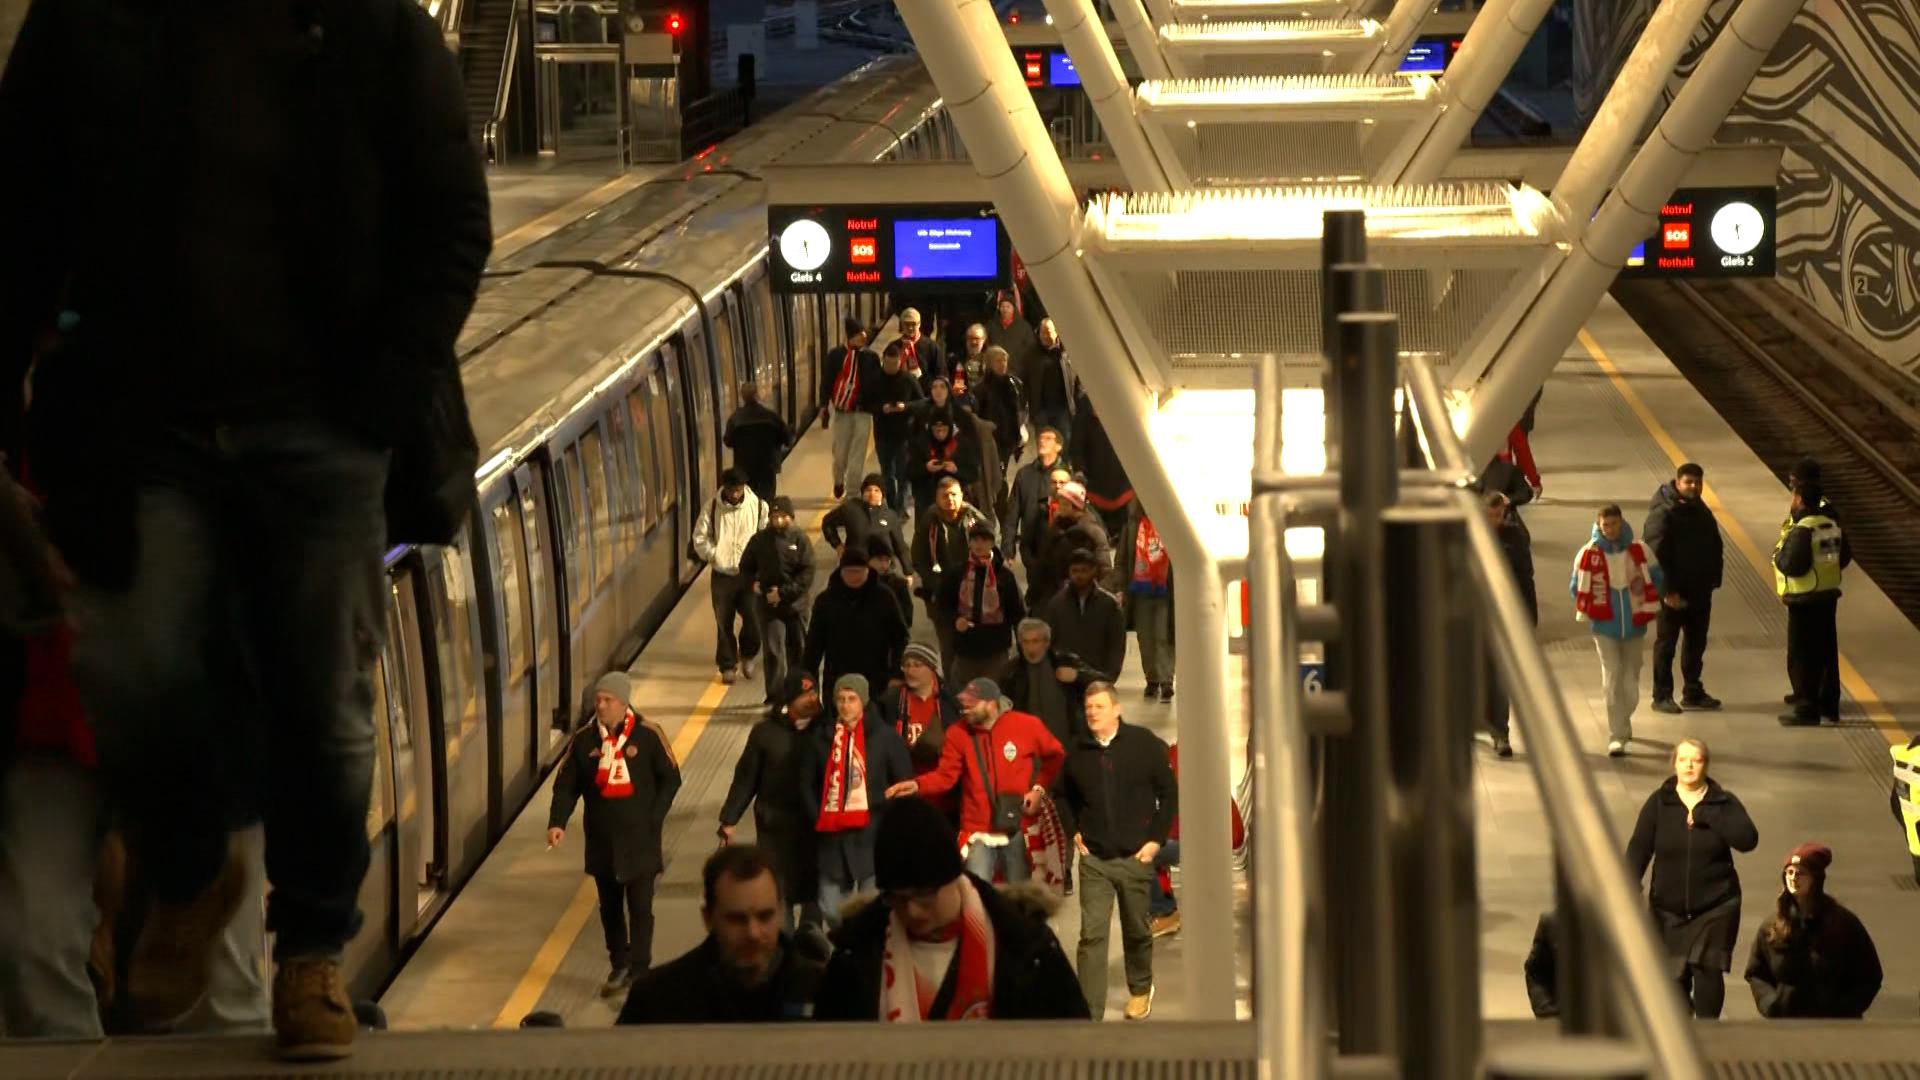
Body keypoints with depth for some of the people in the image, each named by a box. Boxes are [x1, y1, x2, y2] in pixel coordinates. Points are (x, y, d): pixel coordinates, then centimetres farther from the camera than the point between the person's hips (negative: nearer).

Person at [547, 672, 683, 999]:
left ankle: (639, 971, 0)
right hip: (602, 840, 4)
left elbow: (670, 779, 0)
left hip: (639, 840, -4)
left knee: (640, 907, -4)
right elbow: (566, 785, 4)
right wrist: (557, 822, -11)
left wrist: (653, 819, -9)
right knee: (610, 908, 13)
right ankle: (619, 967, 26)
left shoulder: (648, 735, -8)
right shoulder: (584, 739, 0)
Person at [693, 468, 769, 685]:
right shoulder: (712, 507, -3)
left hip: (749, 575, -1)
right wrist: (713, 555, -11)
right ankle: (727, 666, 20)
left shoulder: (758, 506, -5)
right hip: (722, 575, 1)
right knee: (723, 623, 6)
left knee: (754, 619, -6)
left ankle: (747, 655, 24)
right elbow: (700, 537, 1)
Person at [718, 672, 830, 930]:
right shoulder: (766, 732, -4)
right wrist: (729, 819, -2)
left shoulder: (825, 730, -4)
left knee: (813, 891, 10)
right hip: (776, 828, -1)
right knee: (778, 892, 2)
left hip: (816, 825, 1)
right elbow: (745, 778, 0)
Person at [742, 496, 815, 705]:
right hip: (767, 604, 0)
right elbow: (746, 567, 14)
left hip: (795, 603, 0)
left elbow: (807, 574, -10)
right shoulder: (760, 540, 1)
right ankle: (775, 696, -6)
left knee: (798, 650, 11)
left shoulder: (799, 539, -4)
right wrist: (755, 583, -6)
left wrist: (783, 593, -17)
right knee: (774, 651, -8)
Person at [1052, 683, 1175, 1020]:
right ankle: (1089, 1014, -10)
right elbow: (1061, 795, 20)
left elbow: (1169, 794, 0)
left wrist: (1156, 839, -5)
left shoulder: (1145, 745, -5)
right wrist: (1074, 832, 9)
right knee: (1092, 935, -8)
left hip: (1135, 856, -1)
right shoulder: (1078, 753, 3)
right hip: (1093, 859, 1)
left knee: (1137, 930, 14)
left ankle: (1141, 989, 39)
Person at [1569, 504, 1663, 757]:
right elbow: (1576, 588, 2)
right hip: (1605, 628, -2)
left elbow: (1656, 580, 6)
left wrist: (1647, 608, 0)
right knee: (1612, 679, -9)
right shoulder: (1589, 554, -9)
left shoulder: (1639, 551, -4)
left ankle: (1622, 724, 35)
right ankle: (1617, 736, -9)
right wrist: (1591, 613, 1)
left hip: (1634, 626, 2)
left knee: (1631, 680, 12)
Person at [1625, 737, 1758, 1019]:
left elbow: (1748, 839, -14)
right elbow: (1639, 847, -3)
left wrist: (1705, 815, -18)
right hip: (1669, 908, 1)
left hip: (1715, 907, -1)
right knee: (1674, 975, 2)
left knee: (1707, 969, -10)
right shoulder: (1659, 803, 2)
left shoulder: (1723, 803, 0)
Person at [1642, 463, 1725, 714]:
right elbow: (1656, 554, -19)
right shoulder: (1663, 514, -15)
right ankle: (1661, 696, 7)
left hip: (1700, 589, 8)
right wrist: (1668, 590, -22)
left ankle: (1693, 693, 25)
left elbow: (1715, 547, 17)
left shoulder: (1701, 510, 11)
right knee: (1666, 643, 1)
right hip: (1674, 592, -8)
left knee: (1696, 642, 14)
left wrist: (1713, 579, 7)